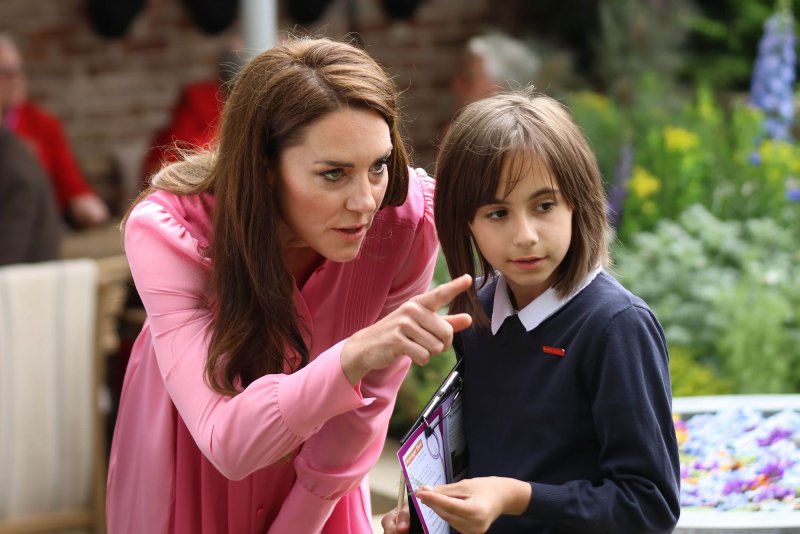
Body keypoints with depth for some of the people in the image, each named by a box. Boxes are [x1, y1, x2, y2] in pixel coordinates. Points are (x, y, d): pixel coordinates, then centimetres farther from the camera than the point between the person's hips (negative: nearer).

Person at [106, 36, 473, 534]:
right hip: (192, 464, -1)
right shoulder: (168, 232, -34)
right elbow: (226, 441, -43)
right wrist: (353, 356, -57)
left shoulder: (408, 218, -30)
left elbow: (362, 414, -19)